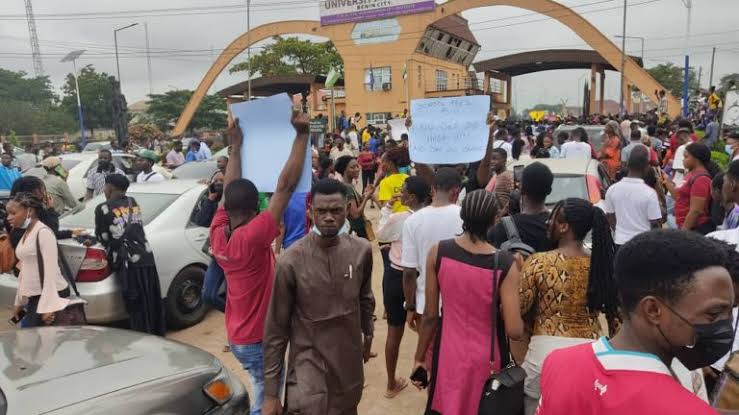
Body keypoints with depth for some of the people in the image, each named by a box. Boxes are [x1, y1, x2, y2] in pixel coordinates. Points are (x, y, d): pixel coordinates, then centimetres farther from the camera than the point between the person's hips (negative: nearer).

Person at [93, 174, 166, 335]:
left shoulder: (103, 209, -2)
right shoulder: (134, 203, 15)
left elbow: (103, 238, 5)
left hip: (128, 263, -6)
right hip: (146, 258, 6)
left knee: (137, 307, 0)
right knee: (152, 304, 13)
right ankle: (157, 337, 24)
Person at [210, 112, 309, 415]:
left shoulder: (217, 234, -8)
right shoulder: (252, 238, -27)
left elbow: (229, 190, 5)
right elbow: (285, 185, -31)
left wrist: (236, 145, 11)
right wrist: (302, 134, -28)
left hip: (238, 336, 8)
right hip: (259, 339, -8)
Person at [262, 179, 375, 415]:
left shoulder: (361, 250, -6)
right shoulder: (291, 262, -18)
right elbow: (276, 330, -12)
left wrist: (368, 333, 23)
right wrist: (271, 392, -9)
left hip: (350, 361, 4)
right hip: (309, 362, -4)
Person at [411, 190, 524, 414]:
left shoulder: (438, 252, -15)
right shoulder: (505, 264, -20)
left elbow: (430, 315, -8)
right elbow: (514, 331, -20)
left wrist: (419, 357, 5)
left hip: (449, 355, 1)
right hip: (487, 359, -1)